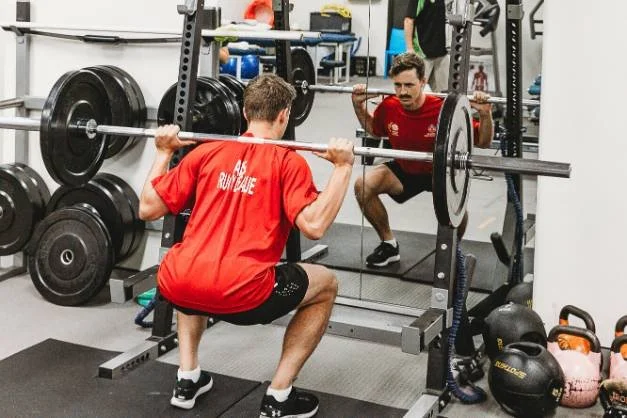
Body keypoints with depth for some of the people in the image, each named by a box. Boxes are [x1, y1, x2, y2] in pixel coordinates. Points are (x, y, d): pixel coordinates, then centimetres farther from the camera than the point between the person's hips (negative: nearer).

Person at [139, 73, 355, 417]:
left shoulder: (206, 151, 16)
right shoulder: (288, 161, 4)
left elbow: (148, 208, 18)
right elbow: (314, 225, -11)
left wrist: (164, 151, 29)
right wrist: (342, 167, -2)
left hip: (175, 286, 5)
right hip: (241, 295, -5)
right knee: (326, 285, 20)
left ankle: (187, 379, 33)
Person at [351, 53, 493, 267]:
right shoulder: (389, 107, -18)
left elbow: (483, 143, -19)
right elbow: (373, 130, 8)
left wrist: (485, 114, -35)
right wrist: (358, 105, -5)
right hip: (404, 170, 4)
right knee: (363, 185, -20)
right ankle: (389, 245, 1)